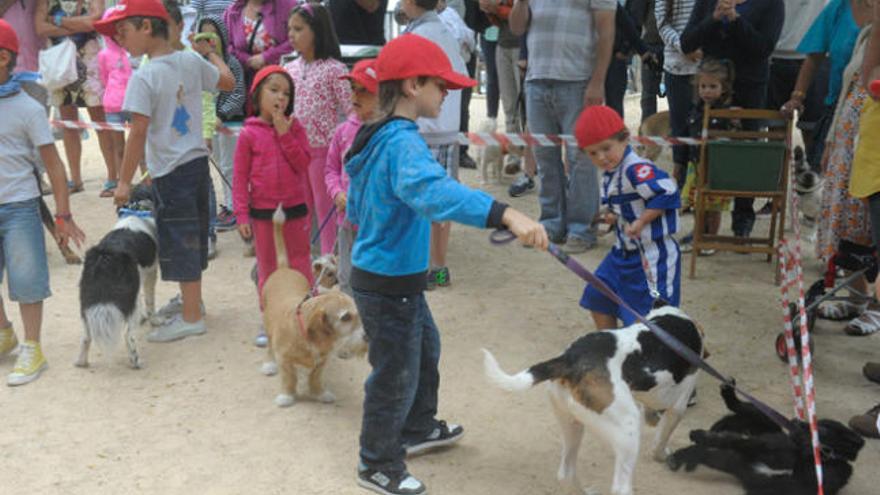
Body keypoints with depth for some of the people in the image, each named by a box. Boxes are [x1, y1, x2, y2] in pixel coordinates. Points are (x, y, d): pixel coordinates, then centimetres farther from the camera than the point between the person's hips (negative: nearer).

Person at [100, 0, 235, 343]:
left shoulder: (144, 77, -18)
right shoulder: (191, 61, 1)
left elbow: (138, 132, -20)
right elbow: (228, 82, 16)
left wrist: (124, 181, -14)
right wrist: (208, 52, 32)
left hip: (171, 170, -7)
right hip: (198, 160, 8)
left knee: (179, 240, 2)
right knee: (194, 234, 20)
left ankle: (191, 318, 10)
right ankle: (191, 298, 38)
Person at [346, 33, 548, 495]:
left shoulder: (377, 137, 6)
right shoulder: (403, 142, -26)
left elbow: (356, 208, 17)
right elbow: (436, 190, -46)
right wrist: (506, 215, -56)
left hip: (389, 275, 10)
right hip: (388, 284, -10)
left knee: (425, 348, 27)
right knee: (396, 374, 6)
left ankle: (417, 428, 47)